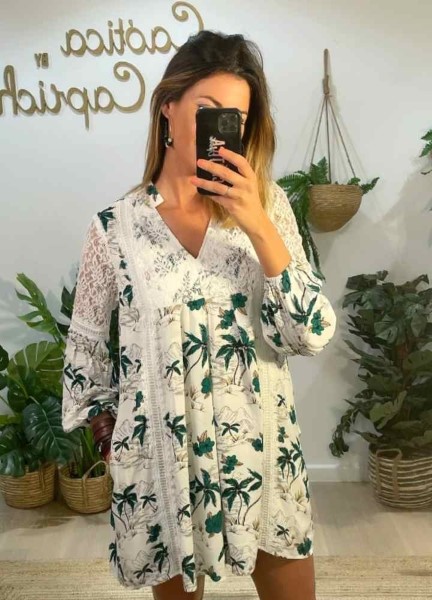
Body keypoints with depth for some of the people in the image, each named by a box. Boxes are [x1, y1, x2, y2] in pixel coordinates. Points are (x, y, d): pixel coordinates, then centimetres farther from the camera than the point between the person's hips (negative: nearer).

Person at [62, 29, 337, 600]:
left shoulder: (266, 204, -4)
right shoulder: (115, 225, -7)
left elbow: (313, 334, -12)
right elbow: (86, 345, 5)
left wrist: (258, 226, -22)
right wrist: (106, 426, 12)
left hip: (261, 445, 2)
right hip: (161, 452, -1)